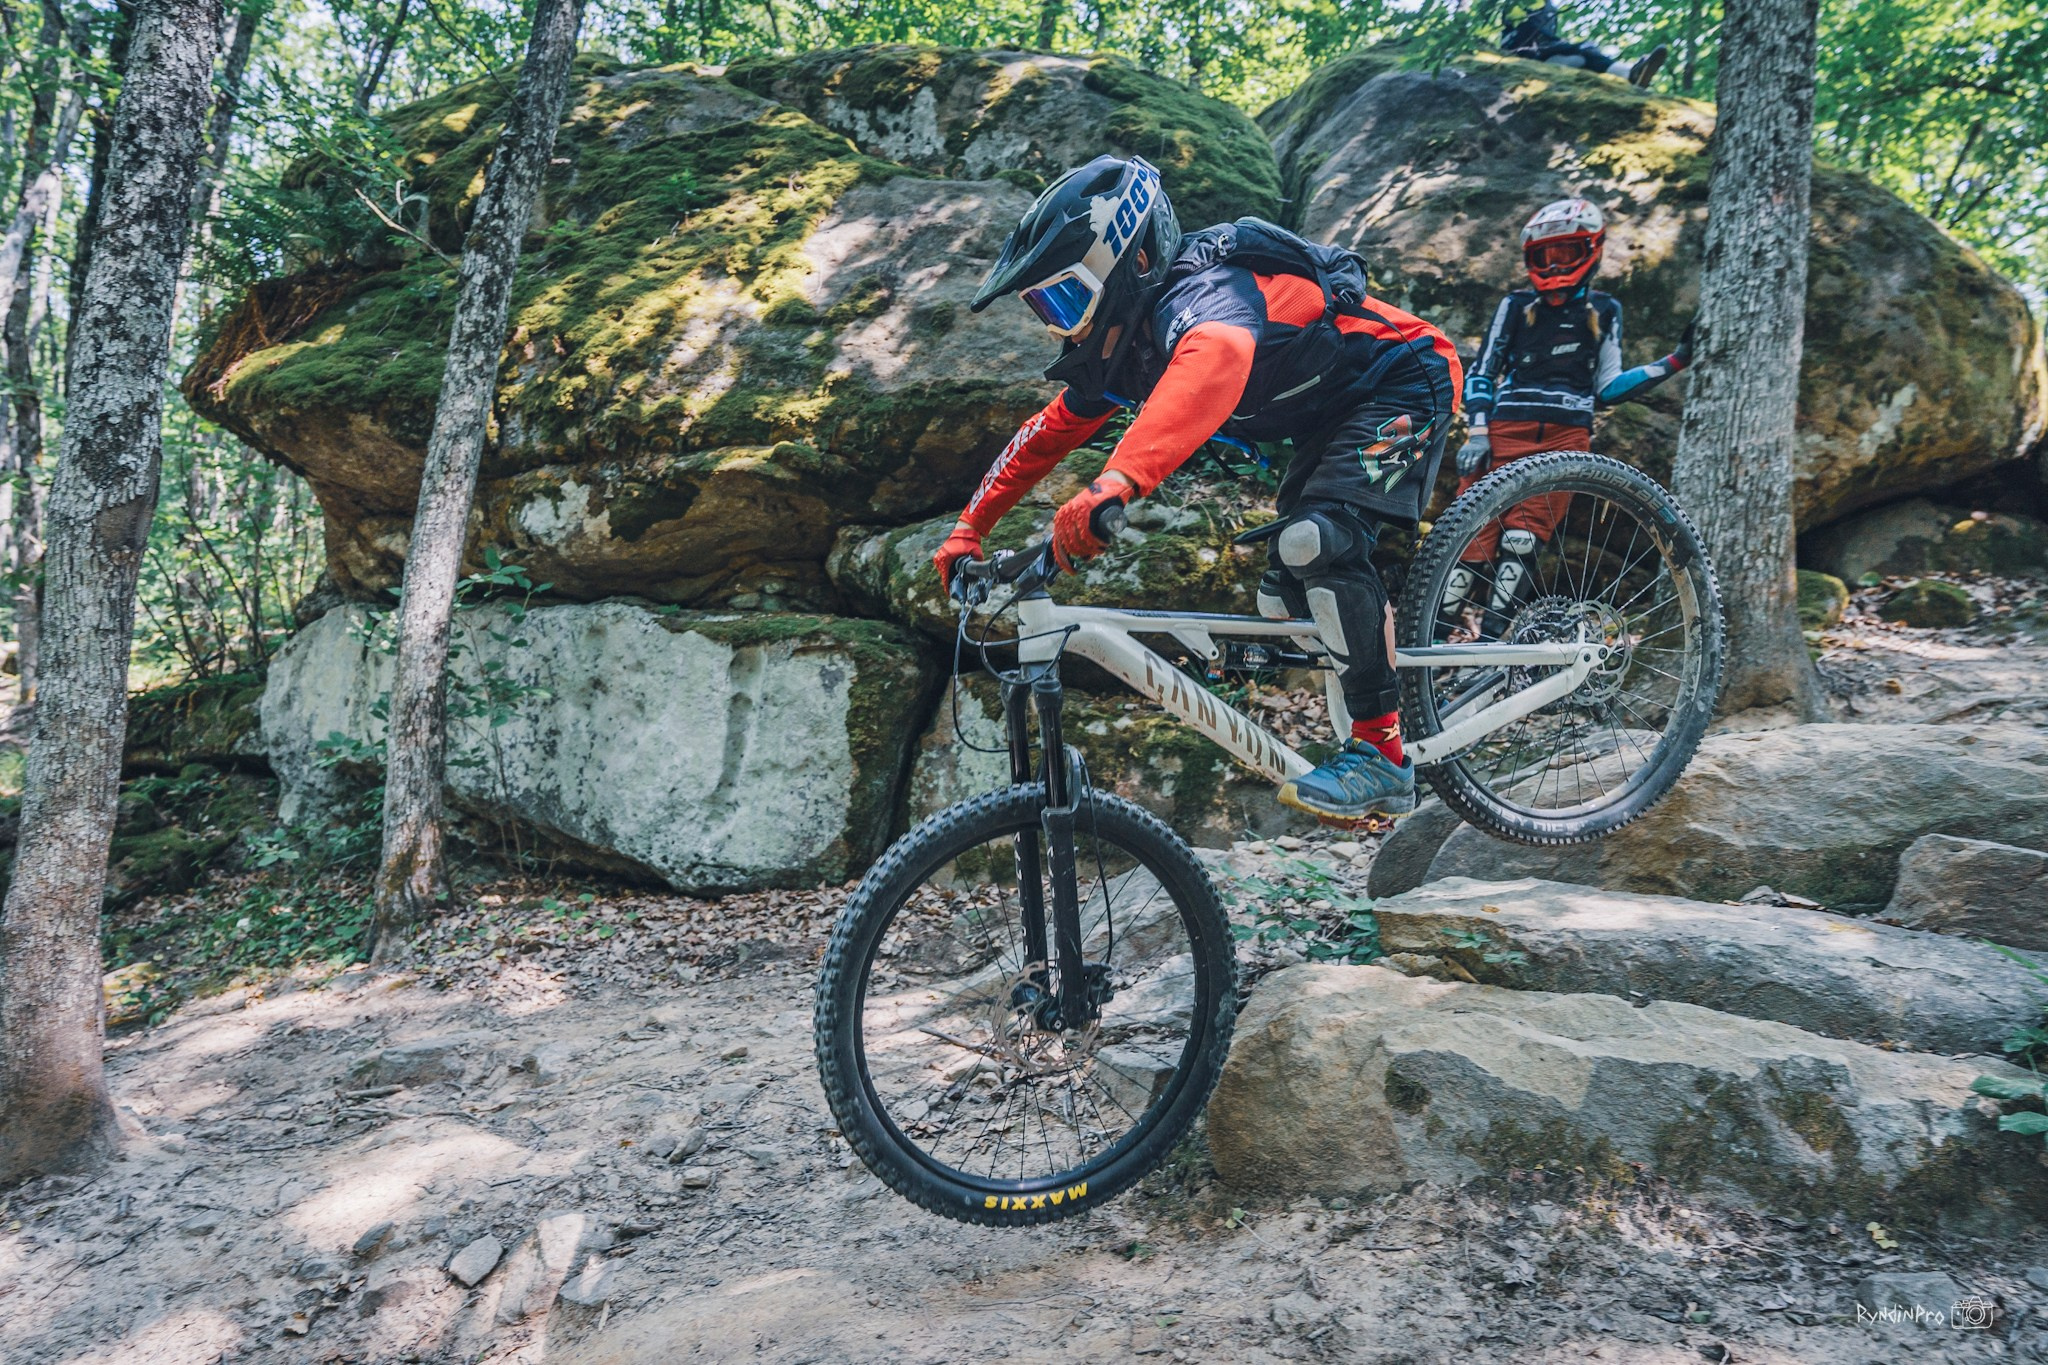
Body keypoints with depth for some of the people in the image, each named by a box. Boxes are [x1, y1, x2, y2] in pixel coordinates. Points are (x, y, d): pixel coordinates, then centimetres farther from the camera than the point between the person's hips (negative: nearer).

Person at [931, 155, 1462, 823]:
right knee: (1285, 602, 6)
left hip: (1404, 386, -9)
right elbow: (1049, 431, 7)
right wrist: (968, 529, 5)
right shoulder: (1122, 344, -5)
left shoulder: (1202, 296, -34)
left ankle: (1382, 754, -20)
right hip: (1330, 417, 9)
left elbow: (1217, 358, -59)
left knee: (1318, 541, -30)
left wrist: (1116, 482, -72)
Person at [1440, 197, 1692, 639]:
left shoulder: (1603, 311, 16)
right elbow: (1481, 373, 9)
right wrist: (1478, 432, -5)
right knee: (1477, 531, -11)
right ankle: (1436, 633, -7)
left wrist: (1675, 362, 10)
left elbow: (1607, 388, 16)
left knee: (1523, 536, -12)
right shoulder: (1516, 305, 12)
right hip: (1506, 433, -1)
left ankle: (1490, 639, -12)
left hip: (1566, 438, 1)